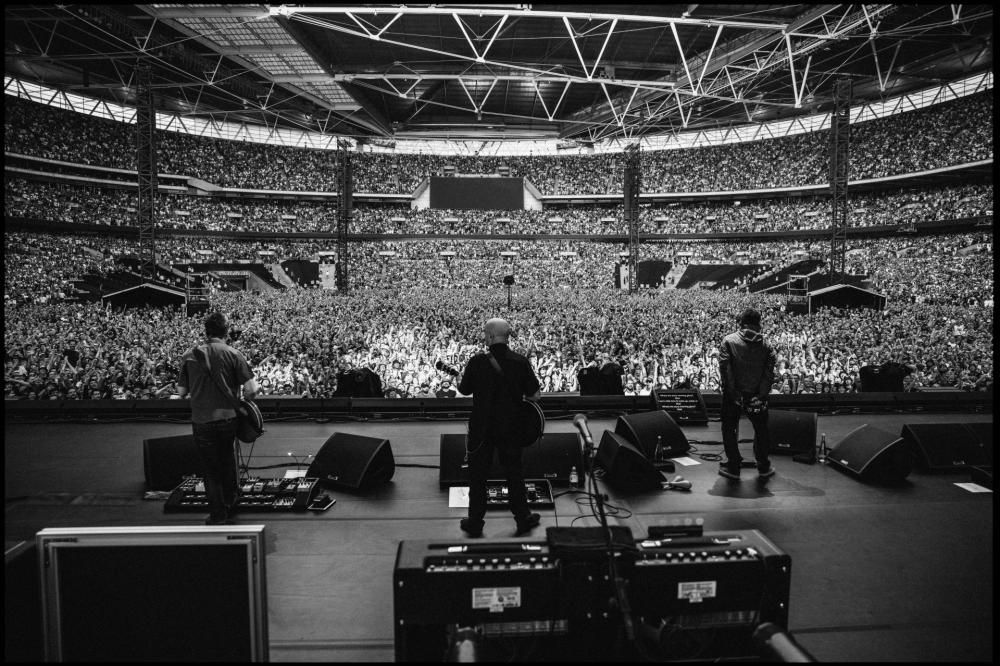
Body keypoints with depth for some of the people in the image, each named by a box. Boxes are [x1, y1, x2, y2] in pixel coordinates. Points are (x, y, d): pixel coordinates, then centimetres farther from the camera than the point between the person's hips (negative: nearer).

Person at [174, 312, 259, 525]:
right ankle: (230, 505, 37)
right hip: (228, 418, 0)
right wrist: (244, 401, 10)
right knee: (229, 463, 22)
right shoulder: (233, 354, -6)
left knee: (211, 469, 12)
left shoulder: (190, 355, 0)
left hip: (201, 422, 0)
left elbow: (181, 392, 5)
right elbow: (252, 389, -11)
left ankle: (218, 517, 19)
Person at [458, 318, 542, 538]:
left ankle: (475, 523, 21)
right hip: (510, 428, 2)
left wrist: (462, 377, 21)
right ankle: (523, 519, 26)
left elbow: (464, 390, 0)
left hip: (481, 429, -1)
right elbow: (535, 395, -7)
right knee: (514, 473, 16)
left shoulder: (477, 362, -14)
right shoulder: (520, 362, -10)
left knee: (477, 475, 13)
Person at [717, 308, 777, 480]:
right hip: (756, 395, 2)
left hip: (733, 394, -2)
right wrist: (762, 394, -4)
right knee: (761, 430, 19)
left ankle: (733, 467, 17)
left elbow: (724, 367, -15)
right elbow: (769, 373, -5)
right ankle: (764, 467, 29)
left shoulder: (729, 340, -7)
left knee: (729, 429, 12)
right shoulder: (766, 346, 1)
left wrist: (732, 391, -12)